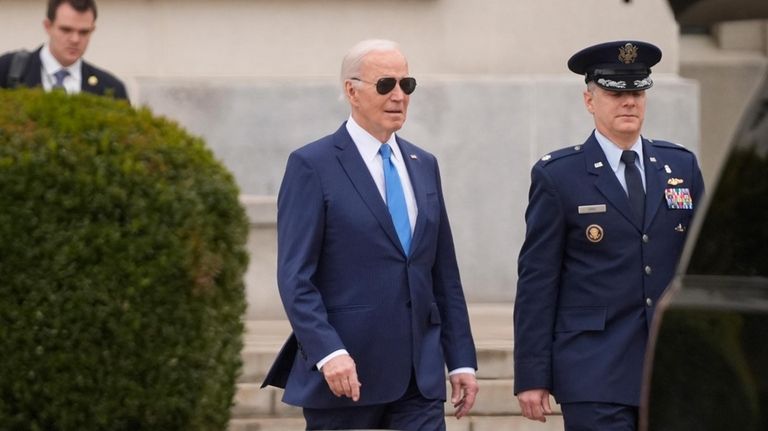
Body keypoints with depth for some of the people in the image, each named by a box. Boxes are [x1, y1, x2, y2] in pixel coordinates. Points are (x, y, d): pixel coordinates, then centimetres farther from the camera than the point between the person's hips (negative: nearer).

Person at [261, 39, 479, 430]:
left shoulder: (423, 166, 15)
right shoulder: (312, 166, -4)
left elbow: (444, 274, 16)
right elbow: (295, 277, -10)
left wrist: (461, 360, 11)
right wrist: (328, 353, -21)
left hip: (420, 377, 5)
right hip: (345, 373, -5)